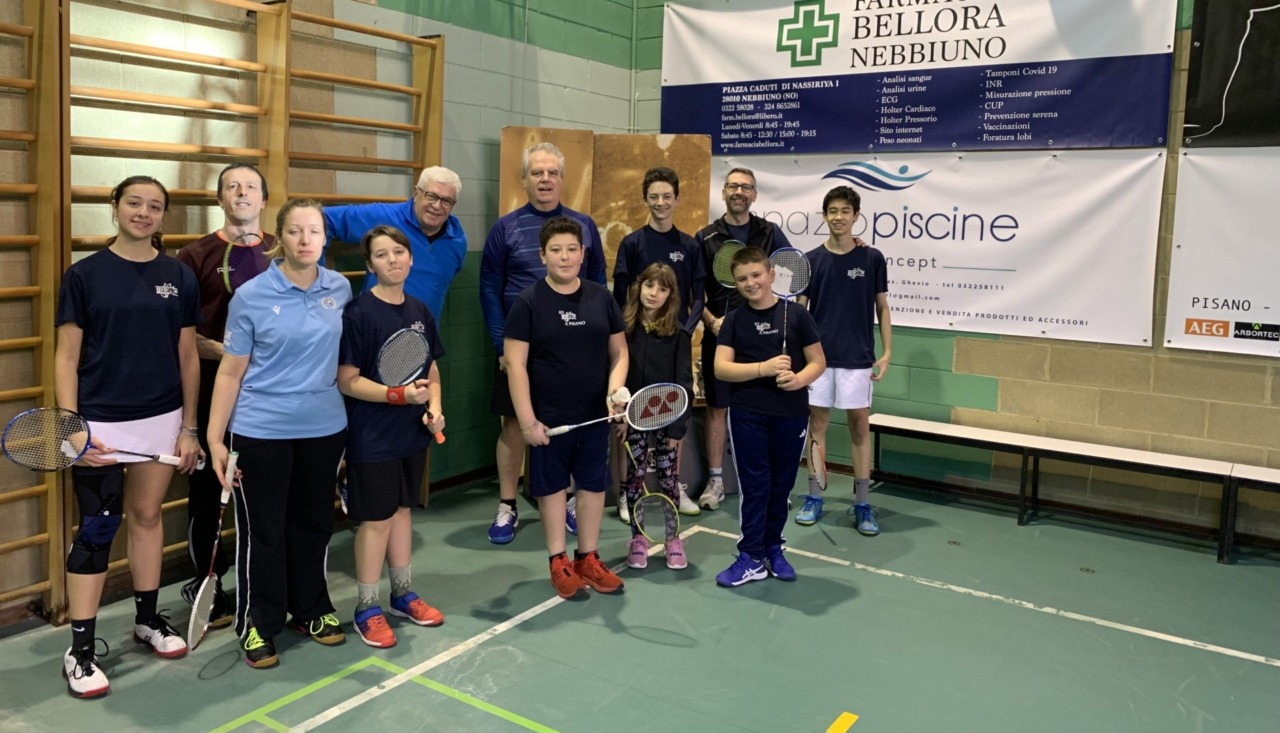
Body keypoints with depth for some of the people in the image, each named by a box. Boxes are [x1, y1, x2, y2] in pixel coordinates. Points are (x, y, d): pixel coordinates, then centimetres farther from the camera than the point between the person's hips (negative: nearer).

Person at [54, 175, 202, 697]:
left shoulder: (180, 278, 4)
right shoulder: (84, 275, -3)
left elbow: (188, 357, 7)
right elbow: (66, 358, -3)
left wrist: (189, 427, 5)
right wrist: (71, 427, -12)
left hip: (161, 420, 3)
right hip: (101, 424, -3)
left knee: (147, 517, 15)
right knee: (96, 530, 0)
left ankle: (147, 620, 30)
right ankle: (81, 650, 10)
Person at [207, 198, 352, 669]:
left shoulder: (340, 288, 0)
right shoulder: (251, 296, -9)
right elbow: (231, 371, -5)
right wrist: (215, 439, -7)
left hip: (325, 427, 3)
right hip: (261, 431, -3)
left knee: (313, 522, 16)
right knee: (262, 530, 8)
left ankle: (311, 609, 34)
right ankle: (258, 624, 25)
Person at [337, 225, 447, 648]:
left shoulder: (419, 312, 5)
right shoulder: (358, 313, -14)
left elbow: (432, 370, 13)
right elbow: (347, 381, -16)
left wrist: (434, 408, -3)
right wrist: (400, 394, -26)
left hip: (412, 432, 6)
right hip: (372, 436, -6)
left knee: (402, 508, 17)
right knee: (376, 518, 2)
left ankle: (403, 594, 31)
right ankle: (367, 608, 17)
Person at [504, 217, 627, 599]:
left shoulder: (602, 298, 2)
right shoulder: (528, 303, -9)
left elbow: (619, 352, 8)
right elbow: (515, 364, -10)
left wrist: (615, 389, -11)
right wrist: (527, 421, -14)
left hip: (595, 416, 4)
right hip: (550, 418, -3)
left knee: (593, 484, 11)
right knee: (553, 486, 9)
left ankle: (588, 559, 26)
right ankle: (559, 562, 23)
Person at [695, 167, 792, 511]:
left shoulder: (771, 233, 5)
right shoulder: (706, 237, 3)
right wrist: (711, 320, -13)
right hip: (719, 334, 0)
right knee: (716, 406, 5)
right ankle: (715, 481, 16)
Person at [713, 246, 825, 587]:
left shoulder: (796, 314, -1)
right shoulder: (734, 320, 1)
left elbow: (818, 361, 2)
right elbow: (721, 368, -7)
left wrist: (799, 379, -19)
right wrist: (763, 368, -19)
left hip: (791, 414, 1)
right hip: (747, 414, 0)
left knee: (781, 484, 11)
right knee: (753, 485, 3)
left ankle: (772, 548, 28)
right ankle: (751, 557, 12)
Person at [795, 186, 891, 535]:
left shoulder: (872, 259, 0)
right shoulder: (811, 260, 2)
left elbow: (882, 307, 4)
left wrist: (887, 352, -1)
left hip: (857, 357, -1)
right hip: (818, 355, 1)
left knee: (860, 427, 4)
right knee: (817, 423, 8)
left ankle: (861, 504, 11)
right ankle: (814, 497, 18)